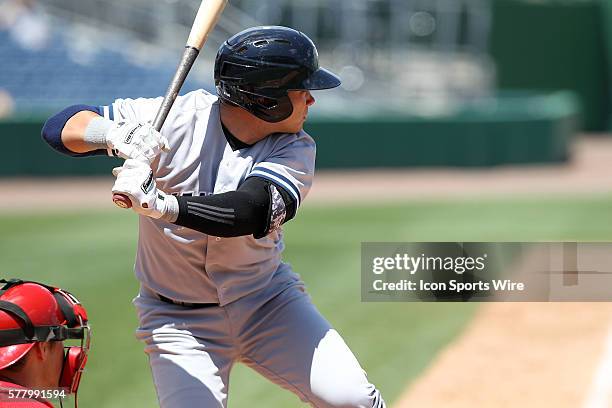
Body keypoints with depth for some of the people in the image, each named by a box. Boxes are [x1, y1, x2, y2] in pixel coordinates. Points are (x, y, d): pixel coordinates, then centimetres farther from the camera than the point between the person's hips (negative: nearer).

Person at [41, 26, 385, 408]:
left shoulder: (296, 149, -11)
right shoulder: (178, 118, -16)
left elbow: (251, 211, -31)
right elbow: (61, 126, -16)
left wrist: (159, 204, -46)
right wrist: (113, 133, -39)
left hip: (268, 301, 2)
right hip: (178, 318, -2)